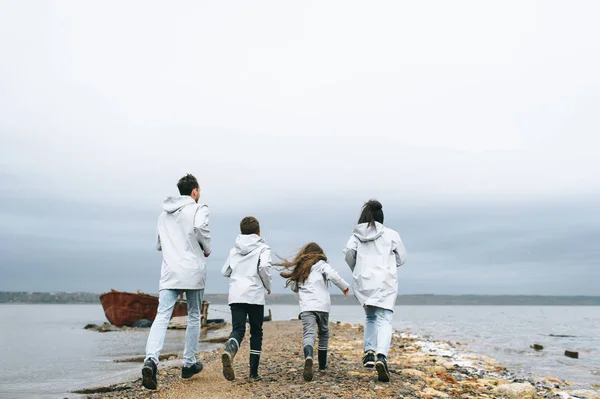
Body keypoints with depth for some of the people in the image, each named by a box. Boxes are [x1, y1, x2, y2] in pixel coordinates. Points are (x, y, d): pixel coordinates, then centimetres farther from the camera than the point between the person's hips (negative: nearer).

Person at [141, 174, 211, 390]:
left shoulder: (164, 213, 18)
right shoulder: (198, 209, -1)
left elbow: (158, 244, 21)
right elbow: (200, 228, -22)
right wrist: (207, 249, -4)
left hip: (169, 272, 4)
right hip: (192, 271, -4)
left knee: (162, 317, -7)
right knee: (194, 317, 12)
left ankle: (151, 360, -27)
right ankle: (189, 363, 19)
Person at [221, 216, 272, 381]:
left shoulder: (234, 250, 16)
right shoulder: (263, 248, 3)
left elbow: (225, 271, 19)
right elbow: (264, 266, -15)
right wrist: (268, 286, 0)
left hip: (235, 295, 3)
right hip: (255, 295, -3)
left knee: (238, 330, -5)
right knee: (256, 332, 10)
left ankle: (229, 351, -39)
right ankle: (254, 372, 11)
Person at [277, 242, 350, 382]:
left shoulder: (298, 268, 19)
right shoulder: (320, 264, 7)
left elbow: (294, 288, 27)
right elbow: (333, 276, -10)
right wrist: (345, 286, 4)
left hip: (306, 307, 1)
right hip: (322, 305, -1)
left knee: (309, 334, -13)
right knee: (324, 333, 20)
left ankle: (308, 358, -42)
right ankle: (322, 364, 30)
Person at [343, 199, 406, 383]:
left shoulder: (357, 235, 5)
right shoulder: (391, 235, 3)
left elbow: (348, 253, -9)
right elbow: (401, 259, 9)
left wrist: (357, 269, 10)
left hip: (363, 283, 2)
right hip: (385, 282, -2)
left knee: (371, 317, 22)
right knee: (384, 320, -5)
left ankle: (369, 352, 9)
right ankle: (382, 356, -25)